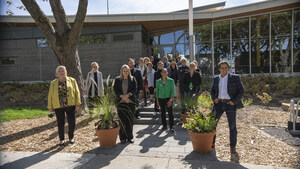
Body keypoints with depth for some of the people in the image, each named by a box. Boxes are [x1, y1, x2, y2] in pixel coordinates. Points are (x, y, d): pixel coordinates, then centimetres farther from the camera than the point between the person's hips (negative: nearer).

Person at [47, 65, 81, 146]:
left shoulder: (72, 80, 4)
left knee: (72, 122, 3)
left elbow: (77, 92, 2)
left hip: (70, 105, -1)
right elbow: (50, 95, 8)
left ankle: (71, 138, 23)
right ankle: (61, 139, 22)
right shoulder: (53, 83, 7)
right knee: (60, 123, 6)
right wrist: (50, 106, 4)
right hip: (58, 106, 1)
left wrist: (77, 104, -4)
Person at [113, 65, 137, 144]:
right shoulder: (117, 79, 5)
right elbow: (115, 90, -1)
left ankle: (130, 137, 18)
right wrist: (122, 96, -13)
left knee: (130, 120, 5)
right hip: (120, 102, 0)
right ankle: (123, 137, 10)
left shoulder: (132, 79, 6)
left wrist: (128, 95, -16)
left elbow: (135, 89, -2)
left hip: (130, 102, 1)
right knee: (122, 120, -1)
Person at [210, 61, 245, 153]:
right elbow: (212, 90, 20)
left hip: (230, 104, -3)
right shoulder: (216, 79, 11)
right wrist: (214, 98, 1)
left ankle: (232, 146, 20)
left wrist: (234, 101, -11)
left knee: (232, 126, 4)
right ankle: (211, 143, 17)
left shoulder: (235, 78, 0)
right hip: (219, 104, 3)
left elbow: (241, 91, -1)